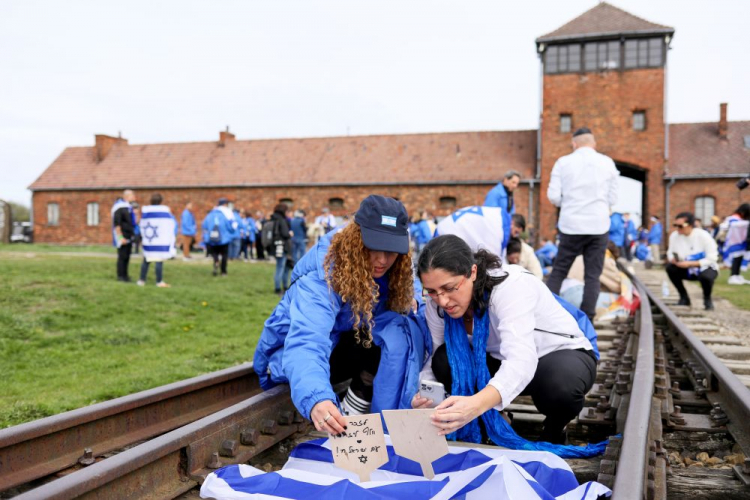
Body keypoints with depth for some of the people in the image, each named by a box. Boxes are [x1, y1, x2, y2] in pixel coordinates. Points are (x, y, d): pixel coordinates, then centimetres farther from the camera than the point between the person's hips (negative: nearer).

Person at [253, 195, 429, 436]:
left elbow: (411, 290, 9)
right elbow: (306, 343, -49)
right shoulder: (321, 276, -34)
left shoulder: (393, 269, -14)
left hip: (345, 349, 7)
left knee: (404, 328, -22)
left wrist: (411, 302, -17)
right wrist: (315, 399, -68)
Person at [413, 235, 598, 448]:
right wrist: (424, 394, -35)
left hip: (564, 354, -4)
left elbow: (522, 361, -47)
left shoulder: (510, 285, -34)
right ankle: (493, 423, 3)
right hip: (501, 361, 4)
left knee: (560, 384, -39)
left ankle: (554, 431, -2)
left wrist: (477, 403, -65)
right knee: (444, 360, -24)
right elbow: (434, 355, -12)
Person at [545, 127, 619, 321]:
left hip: (571, 225, 0)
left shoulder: (563, 162, 0)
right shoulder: (607, 163, 4)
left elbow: (553, 196, -3)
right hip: (599, 225, 1)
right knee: (593, 275, 6)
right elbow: (613, 198, 6)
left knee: (558, 271, 9)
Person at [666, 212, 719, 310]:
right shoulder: (674, 235, -11)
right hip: (688, 271, 4)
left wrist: (690, 264, -32)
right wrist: (674, 259, -27)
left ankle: (707, 299, -1)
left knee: (705, 276, -38)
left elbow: (712, 258, -22)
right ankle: (684, 298, -1)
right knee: (670, 268, -22)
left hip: (706, 268, -4)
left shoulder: (703, 236, -22)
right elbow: (670, 253, -1)